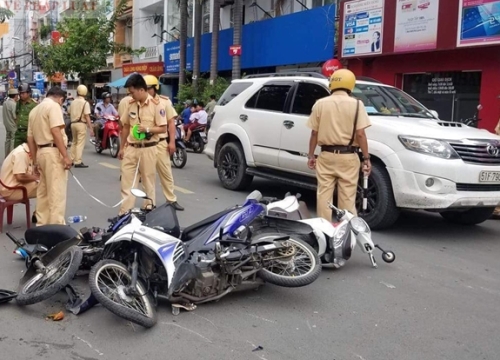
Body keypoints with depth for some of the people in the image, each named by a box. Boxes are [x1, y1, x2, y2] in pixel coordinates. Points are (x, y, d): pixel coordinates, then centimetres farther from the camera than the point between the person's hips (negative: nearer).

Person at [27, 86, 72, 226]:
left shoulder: (34, 110, 19)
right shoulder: (54, 106, -7)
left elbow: (30, 138, 17)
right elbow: (56, 132, -19)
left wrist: (35, 161, 20)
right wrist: (65, 156, -20)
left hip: (41, 152, 9)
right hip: (53, 152, -9)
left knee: (43, 192, 14)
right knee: (57, 193, -7)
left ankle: (42, 224, 20)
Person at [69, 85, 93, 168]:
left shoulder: (73, 102, 10)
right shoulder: (85, 103, -10)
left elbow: (70, 114, 13)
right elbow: (87, 116, -15)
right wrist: (91, 128, -16)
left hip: (73, 123, 7)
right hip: (81, 124, -7)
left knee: (74, 142, 19)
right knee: (80, 143, -5)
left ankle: (72, 160, 22)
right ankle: (78, 162, -7)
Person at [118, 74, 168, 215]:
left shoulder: (155, 105, -11)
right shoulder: (131, 104, 6)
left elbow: (163, 128, -9)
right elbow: (126, 127, 13)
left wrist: (147, 129, -24)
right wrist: (121, 147, 14)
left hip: (148, 149, -5)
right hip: (131, 148, 5)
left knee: (148, 181, 6)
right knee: (126, 181, 4)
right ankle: (125, 213, 10)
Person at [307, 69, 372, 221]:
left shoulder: (320, 104, 2)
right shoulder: (356, 104, -5)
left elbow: (314, 133, 4)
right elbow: (360, 134, -9)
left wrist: (311, 155, 12)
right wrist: (366, 158, -3)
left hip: (326, 156, 2)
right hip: (348, 157, -2)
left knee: (324, 195, 7)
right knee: (347, 197, 4)